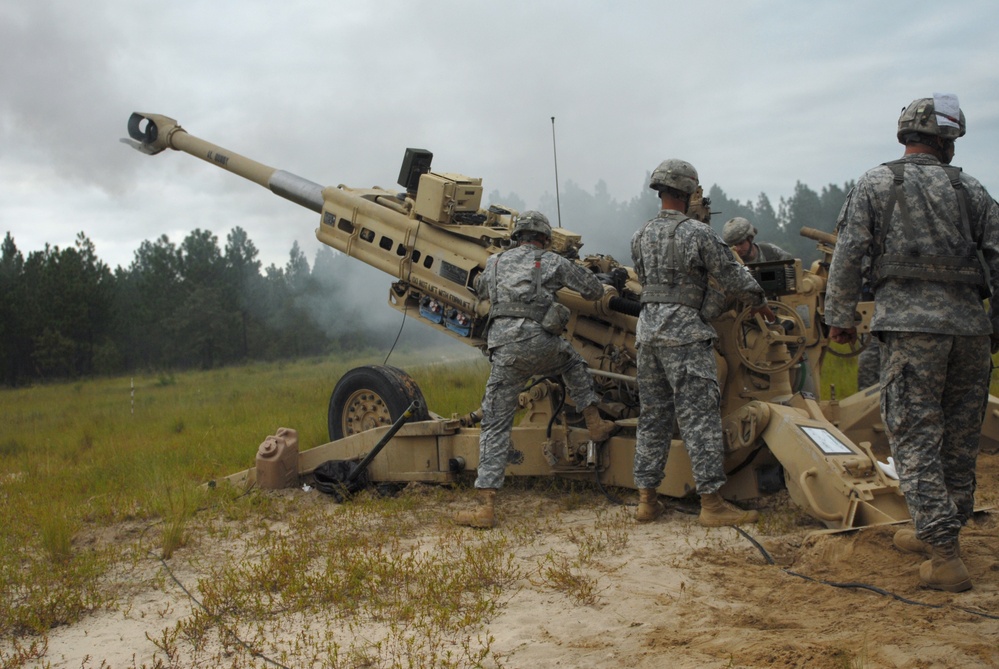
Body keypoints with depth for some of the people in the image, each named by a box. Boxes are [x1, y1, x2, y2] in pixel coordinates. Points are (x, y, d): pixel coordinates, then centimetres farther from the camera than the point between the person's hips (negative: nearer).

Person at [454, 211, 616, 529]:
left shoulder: (495, 263, 18)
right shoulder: (552, 262, 11)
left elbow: (481, 290, 38)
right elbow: (595, 290, 17)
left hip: (505, 349, 1)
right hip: (541, 345, -1)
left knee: (495, 425, 5)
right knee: (573, 362, 36)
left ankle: (486, 507, -1)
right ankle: (595, 423, 35)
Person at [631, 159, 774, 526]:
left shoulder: (641, 237, 11)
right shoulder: (698, 233, -8)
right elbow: (732, 274, -3)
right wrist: (760, 301, 15)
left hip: (647, 331, 7)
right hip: (685, 334, -7)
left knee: (652, 415, 11)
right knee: (700, 416, -4)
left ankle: (646, 499, 14)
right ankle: (711, 502, -3)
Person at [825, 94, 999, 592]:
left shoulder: (876, 183, 6)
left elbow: (849, 253, -1)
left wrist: (839, 317, 5)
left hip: (910, 323, -3)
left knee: (916, 438, -2)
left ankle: (945, 557, -8)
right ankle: (933, 532, 29)